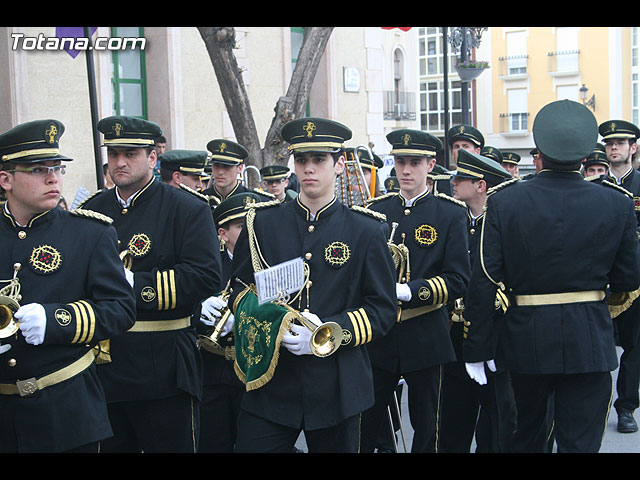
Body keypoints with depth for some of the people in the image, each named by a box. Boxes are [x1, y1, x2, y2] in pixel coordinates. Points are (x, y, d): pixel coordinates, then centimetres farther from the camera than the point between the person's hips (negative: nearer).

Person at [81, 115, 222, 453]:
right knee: (110, 444, 16)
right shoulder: (92, 209, 11)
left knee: (171, 444, 6)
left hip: (162, 369, -4)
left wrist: (136, 284, -21)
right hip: (101, 367, 5)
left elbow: (205, 277, -17)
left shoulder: (187, 209, -5)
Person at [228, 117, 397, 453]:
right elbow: (239, 288, 9)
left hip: (337, 385, 0)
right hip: (270, 380, 1)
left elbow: (383, 310, -1)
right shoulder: (261, 222, 5)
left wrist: (329, 334, -16)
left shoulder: (368, 230, 1)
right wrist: (272, 325, -11)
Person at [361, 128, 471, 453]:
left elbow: (458, 280, -9)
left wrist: (409, 291, -21)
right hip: (377, 336, 2)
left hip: (425, 337, -2)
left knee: (426, 427, 11)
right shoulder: (376, 209, 7)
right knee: (363, 425, 7)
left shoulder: (451, 214, -2)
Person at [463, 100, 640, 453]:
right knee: (580, 441, 7)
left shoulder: (503, 203, -9)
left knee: (526, 435, 21)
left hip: (526, 340, 1)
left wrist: (477, 348, -4)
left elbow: (484, 281, -10)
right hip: (590, 342, 0)